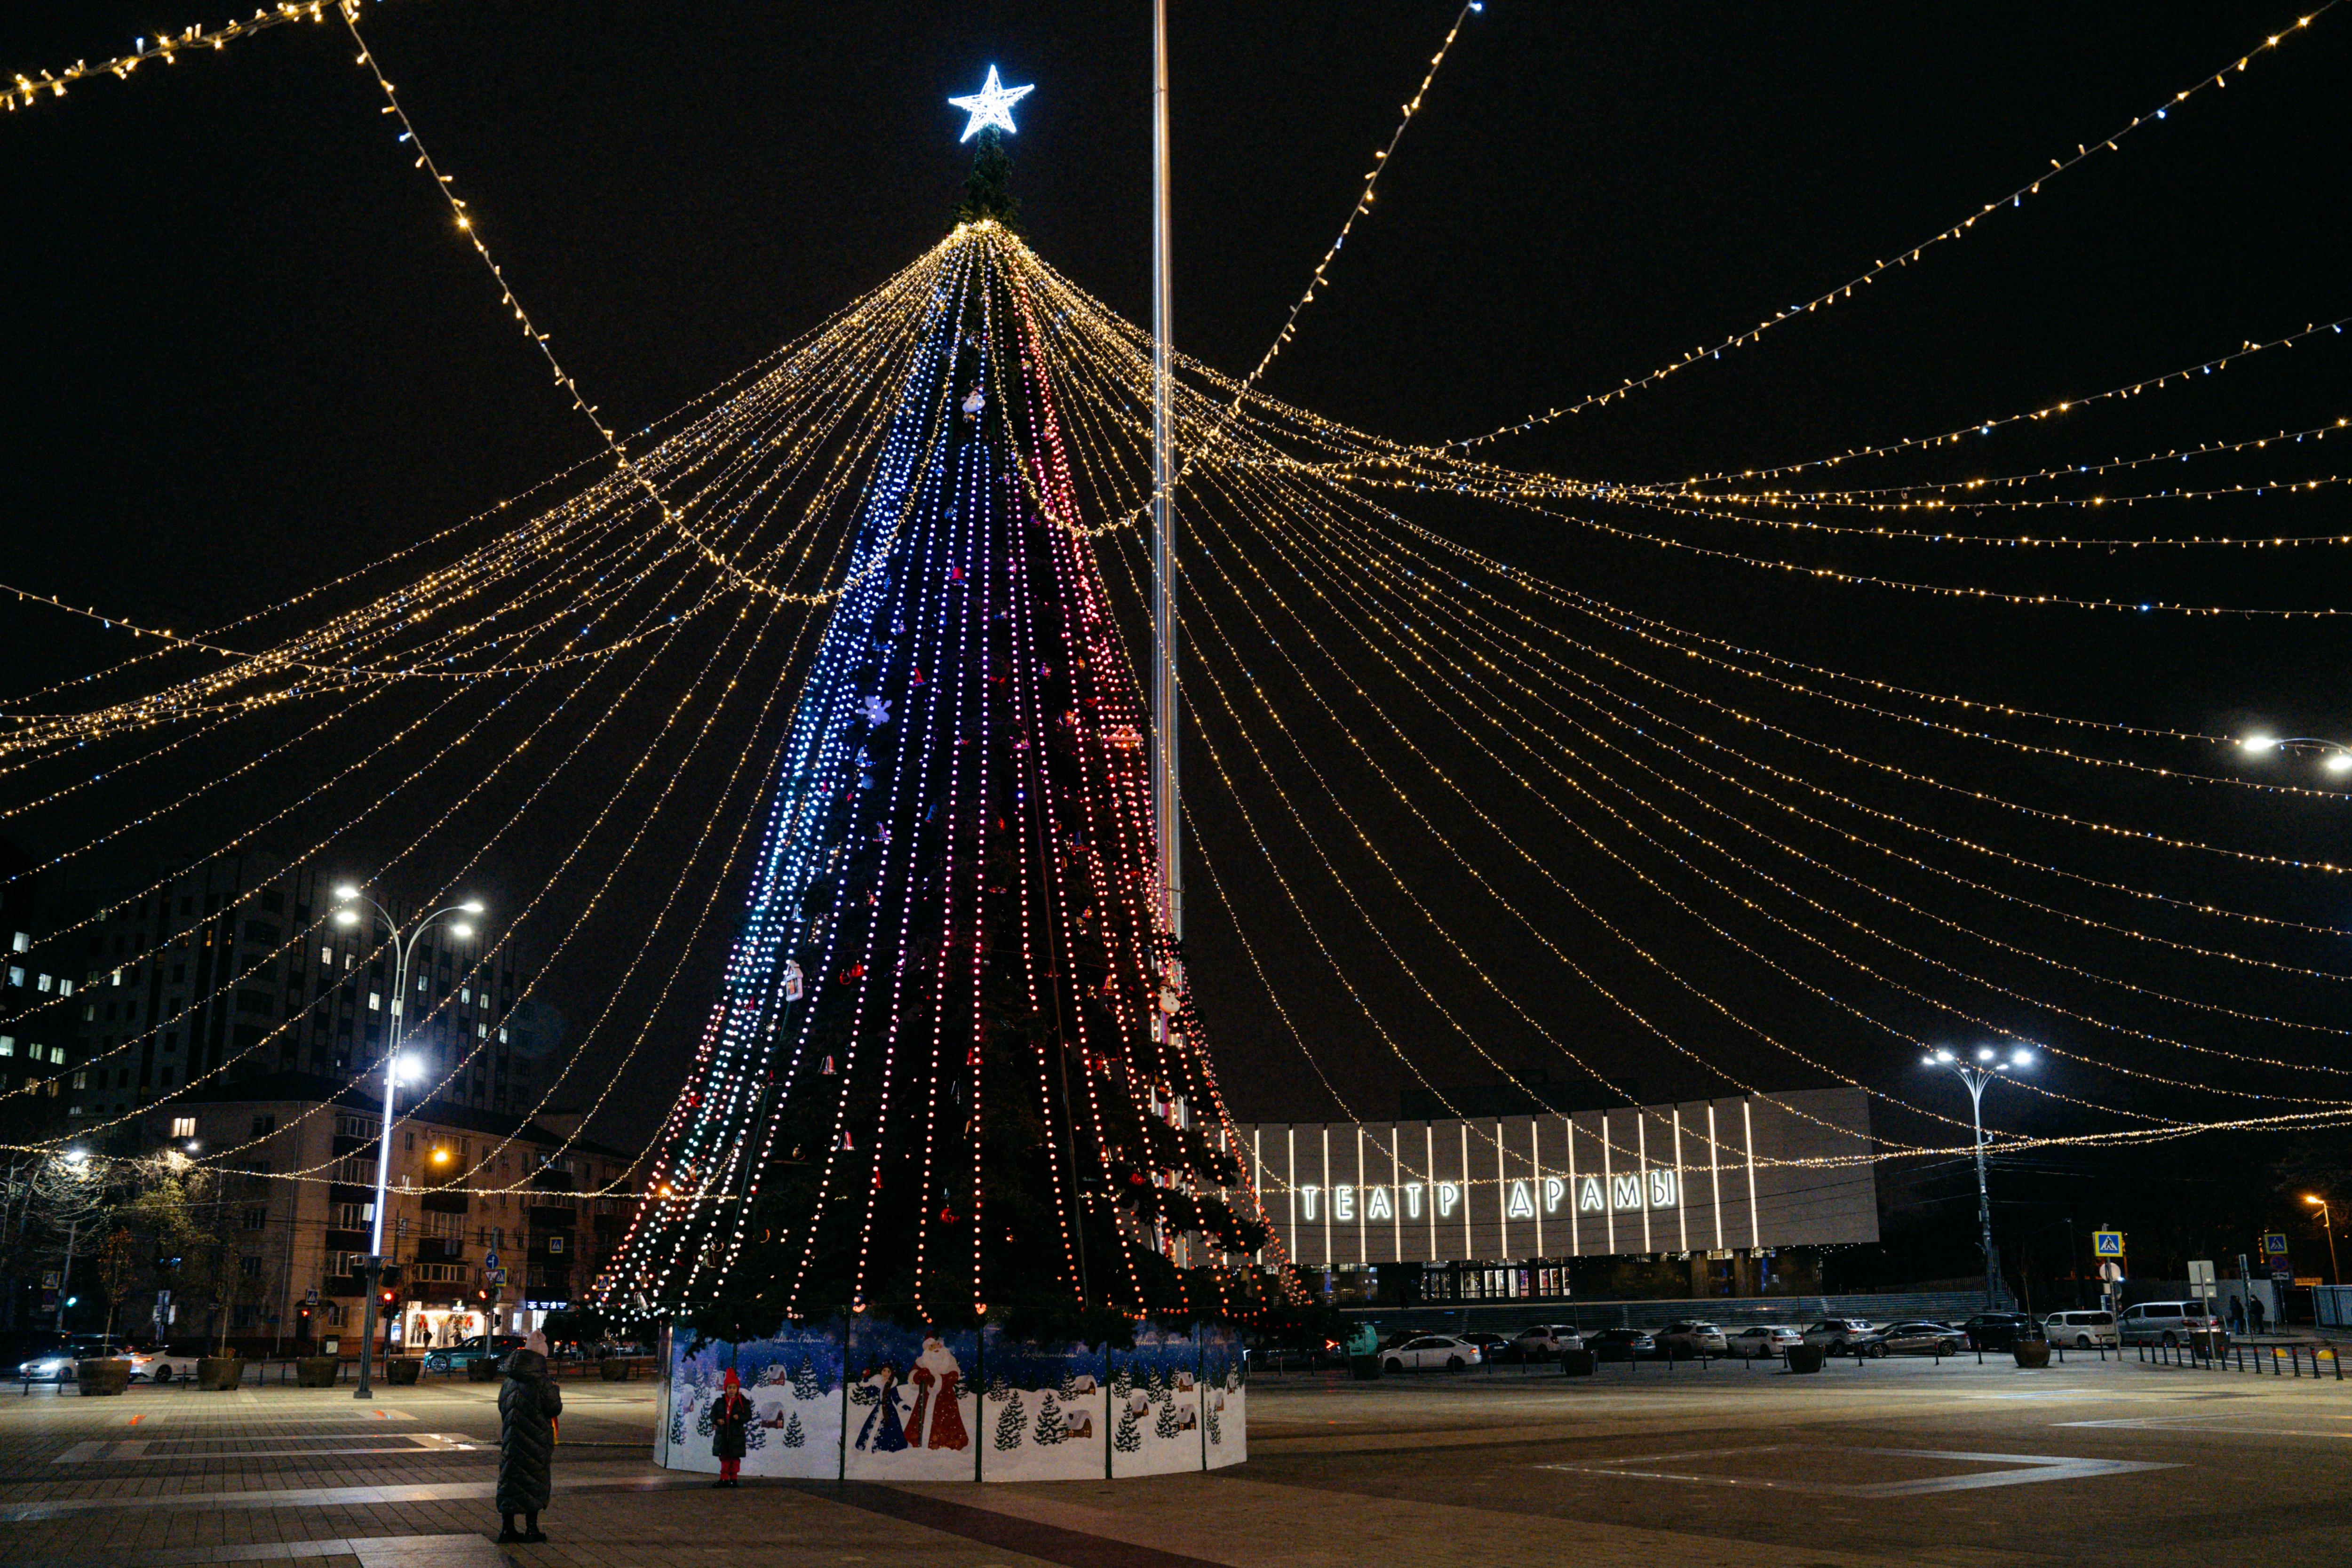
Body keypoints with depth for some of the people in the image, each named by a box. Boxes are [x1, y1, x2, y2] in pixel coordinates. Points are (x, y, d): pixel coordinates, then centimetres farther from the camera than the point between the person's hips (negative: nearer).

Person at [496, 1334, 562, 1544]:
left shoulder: (510, 1381, 5)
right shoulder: (542, 1381, -15)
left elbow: (502, 1405, 15)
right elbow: (554, 1409, -11)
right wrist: (555, 1391, 6)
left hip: (511, 1439, 5)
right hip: (536, 1440, -5)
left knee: (510, 1479, 10)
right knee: (534, 1481, 4)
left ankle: (507, 1527, 13)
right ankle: (531, 1528, 8)